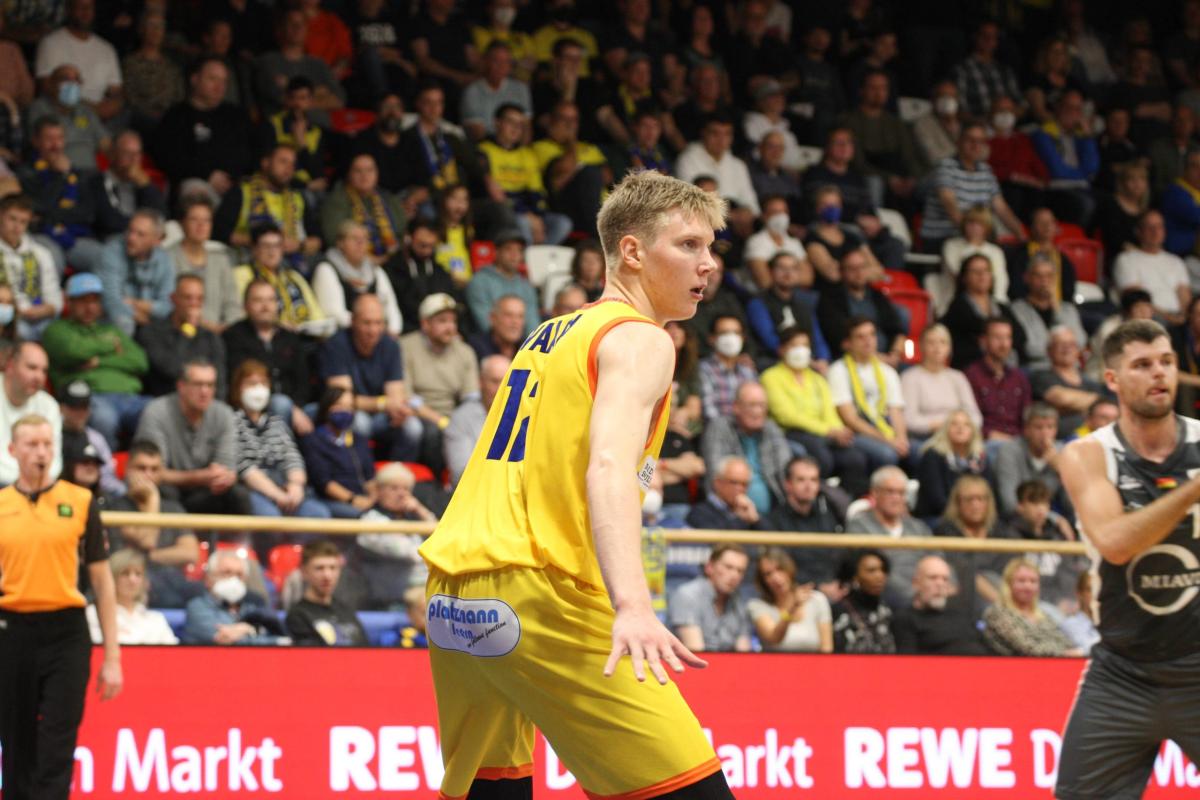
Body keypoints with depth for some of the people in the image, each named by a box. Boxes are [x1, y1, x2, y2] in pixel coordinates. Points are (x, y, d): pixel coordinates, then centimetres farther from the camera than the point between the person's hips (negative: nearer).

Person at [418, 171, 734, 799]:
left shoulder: (551, 335, 24)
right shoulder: (640, 340, -3)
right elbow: (608, 468, -20)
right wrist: (632, 605, -34)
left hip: (449, 601, 9)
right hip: (537, 599, -9)